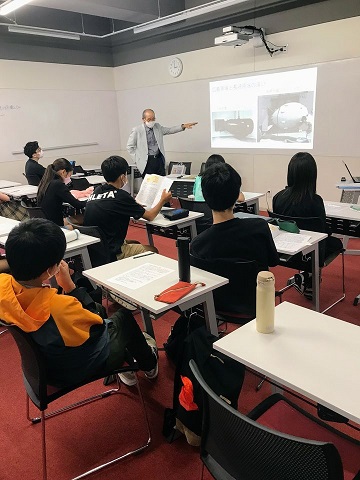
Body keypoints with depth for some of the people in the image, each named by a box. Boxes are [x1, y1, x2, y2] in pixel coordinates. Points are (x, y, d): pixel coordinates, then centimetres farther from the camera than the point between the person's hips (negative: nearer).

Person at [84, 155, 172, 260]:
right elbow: (150, 216, -6)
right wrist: (163, 200, 11)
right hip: (111, 254, -8)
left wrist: (136, 205, 31)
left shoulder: (97, 191, 2)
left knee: (135, 243, 29)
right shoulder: (120, 196, -20)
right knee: (153, 251, 12)